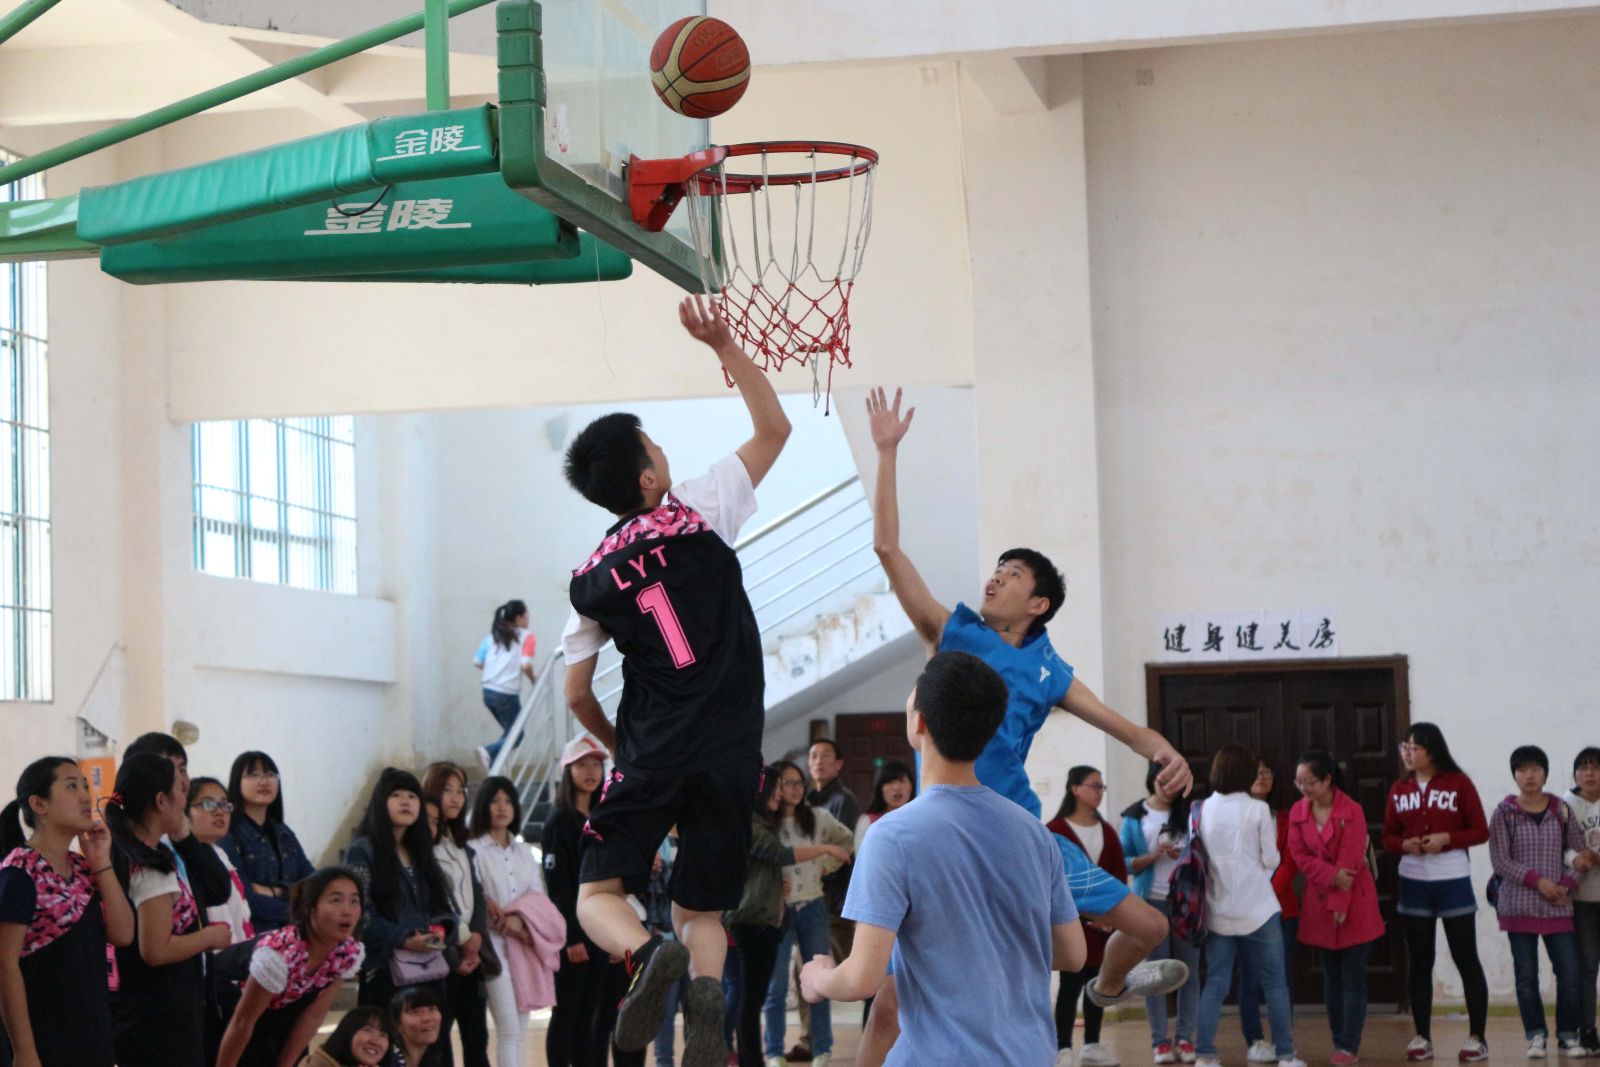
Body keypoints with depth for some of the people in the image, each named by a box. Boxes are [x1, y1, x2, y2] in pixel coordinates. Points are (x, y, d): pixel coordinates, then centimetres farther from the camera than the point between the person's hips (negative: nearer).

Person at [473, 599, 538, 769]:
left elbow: (477, 661, 8)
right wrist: (534, 678, 2)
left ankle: (493, 768, 2)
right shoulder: (527, 637, -3)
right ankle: (489, 751, -19)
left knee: (510, 731, 19)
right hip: (507, 694, -6)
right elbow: (526, 665, -17)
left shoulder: (493, 635, 13)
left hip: (489, 691, 6)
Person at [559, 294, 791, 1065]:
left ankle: (648, 956, -24)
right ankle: (707, 995, -20)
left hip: (650, 757, 0)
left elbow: (577, 696, 10)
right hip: (730, 756, 0)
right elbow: (774, 428, 7)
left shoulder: (592, 578, 4)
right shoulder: (699, 516, -3)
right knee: (701, 910, 11)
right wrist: (724, 346, 7)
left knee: (599, 894, 10)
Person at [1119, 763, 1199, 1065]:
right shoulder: (1135, 817, 3)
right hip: (1153, 902, -1)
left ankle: (1185, 1038, 8)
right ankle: (1160, 1040, 4)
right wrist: (1153, 856, -15)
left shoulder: (1189, 812, 5)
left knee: (1189, 970, 2)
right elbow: (1123, 862, -1)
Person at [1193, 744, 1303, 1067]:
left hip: (1218, 912, 3)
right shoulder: (1258, 810, -8)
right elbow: (1271, 860, -6)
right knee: (1274, 983, 7)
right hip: (1257, 909, -3)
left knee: (1215, 984, 7)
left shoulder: (1200, 811, 1)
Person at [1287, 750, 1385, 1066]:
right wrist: (1331, 876, -17)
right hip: (1319, 903, 5)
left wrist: (1339, 904, -16)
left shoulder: (1351, 812, -12)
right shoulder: (1298, 812, 3)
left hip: (1354, 904, -5)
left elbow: (1349, 862, -14)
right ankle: (1342, 1041, 15)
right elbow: (1300, 856, -2)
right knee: (1331, 978, 9)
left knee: (1352, 978, -3)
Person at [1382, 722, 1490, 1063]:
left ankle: (1477, 1038, 5)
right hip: (1413, 883, 3)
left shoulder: (1459, 784, -4)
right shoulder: (1399, 790, 6)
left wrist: (1446, 839, -19)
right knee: (1419, 962, 7)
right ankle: (1422, 1037, 14)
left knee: (1466, 959, 0)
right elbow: (1388, 837, 9)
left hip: (1453, 881, -3)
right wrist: (1405, 844, -12)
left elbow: (1480, 831, -4)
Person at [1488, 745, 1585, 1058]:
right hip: (1519, 906, -1)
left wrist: (1567, 884, -9)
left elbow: (1577, 851, 8)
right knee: (1526, 974, 1)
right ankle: (1536, 1035, 11)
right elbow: (1500, 860, -6)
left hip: (1558, 906, 1)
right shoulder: (1505, 812, -1)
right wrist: (1537, 881, -14)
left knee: (1570, 972, -3)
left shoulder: (1561, 810, 5)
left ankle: (1568, 1034, 11)